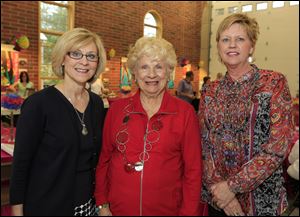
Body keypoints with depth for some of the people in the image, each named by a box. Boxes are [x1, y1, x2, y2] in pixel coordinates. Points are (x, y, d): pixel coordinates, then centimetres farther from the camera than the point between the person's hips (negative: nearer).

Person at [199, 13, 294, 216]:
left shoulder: (275, 83, -7)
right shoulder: (212, 91, 2)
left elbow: (278, 148, -14)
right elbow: (204, 145, 1)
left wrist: (232, 186, -16)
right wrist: (217, 186, -12)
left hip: (260, 198, -2)